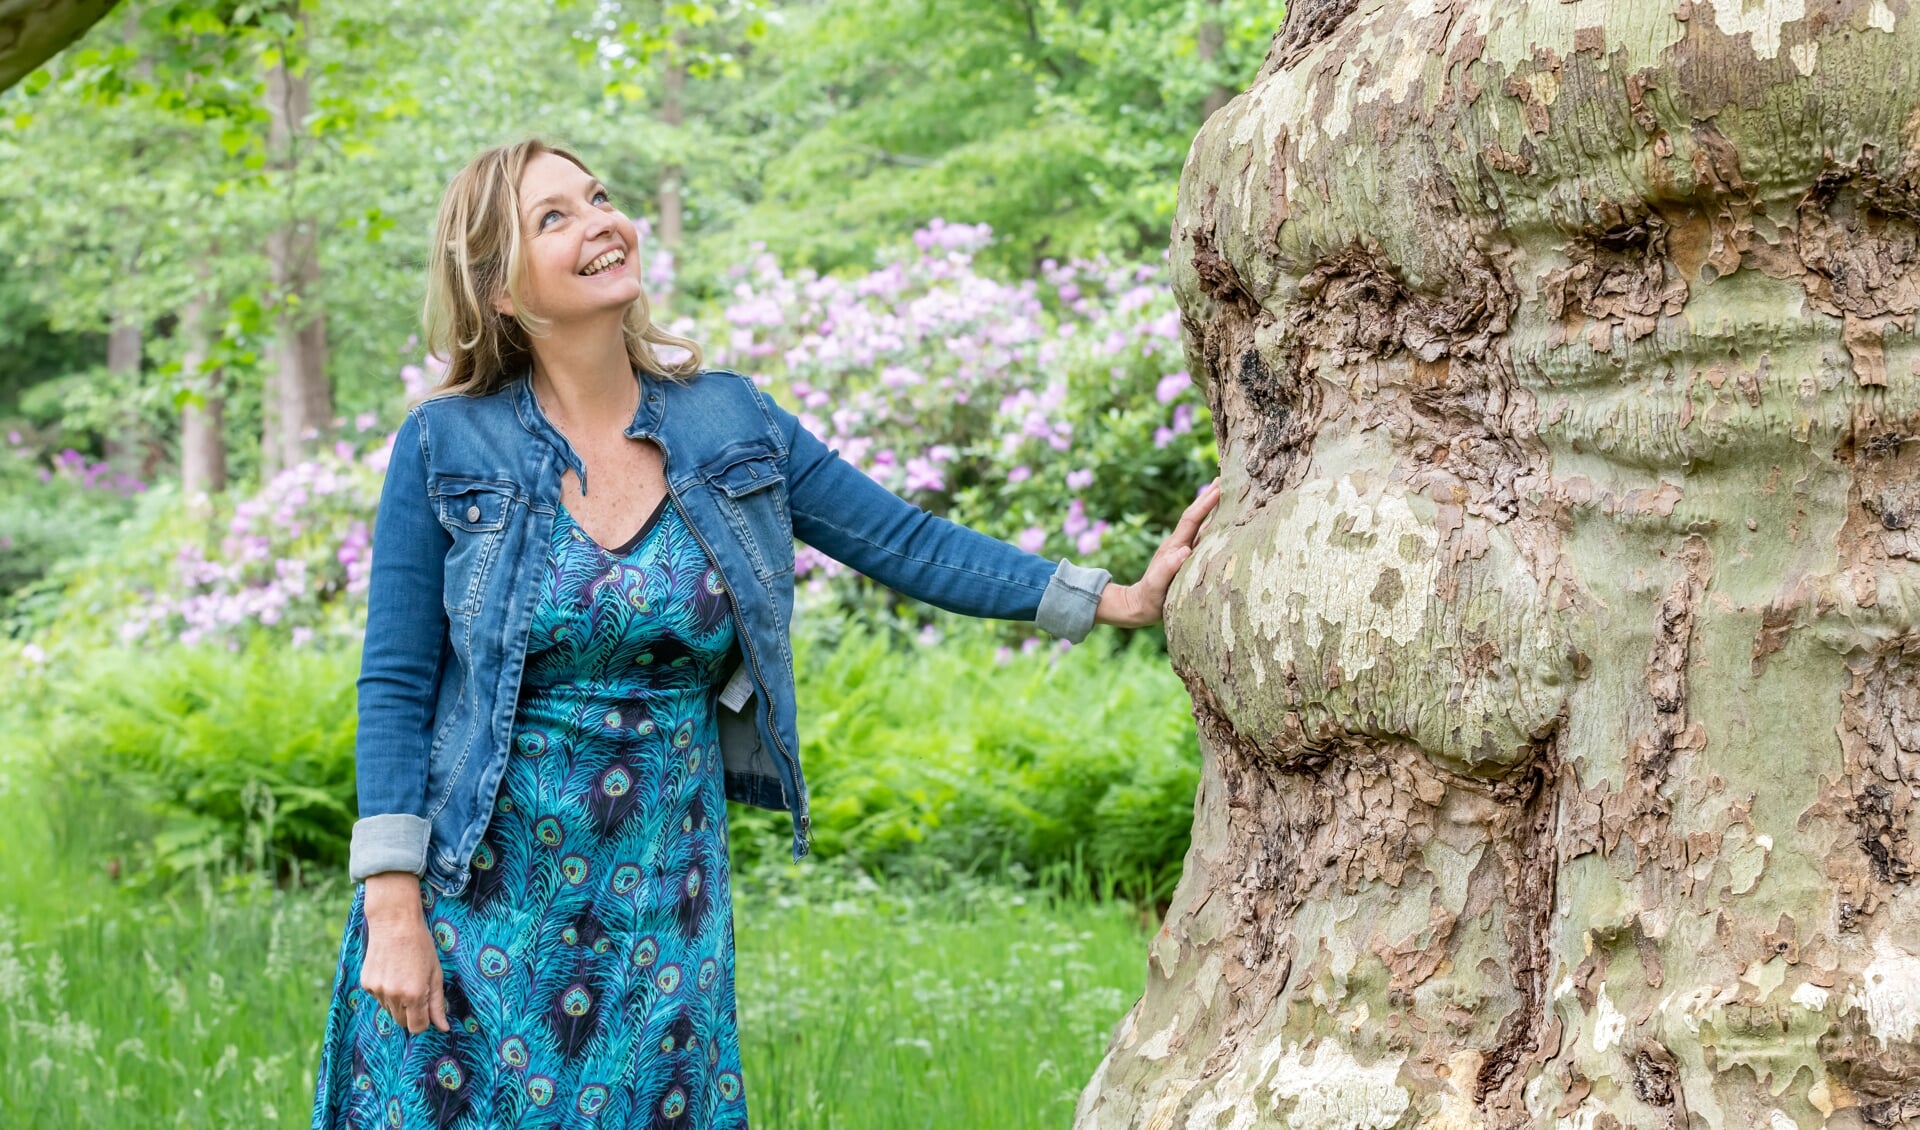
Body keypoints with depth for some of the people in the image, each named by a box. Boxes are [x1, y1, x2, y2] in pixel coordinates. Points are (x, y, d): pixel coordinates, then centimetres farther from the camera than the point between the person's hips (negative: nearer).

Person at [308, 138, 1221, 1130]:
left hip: (662, 901, 3)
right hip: (483, 894, -2)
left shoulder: (728, 423, 2)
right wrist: (394, 912, -11)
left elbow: (907, 543, 5)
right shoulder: (444, 449, -6)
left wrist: (1121, 597, -1)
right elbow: (395, 688, -5)